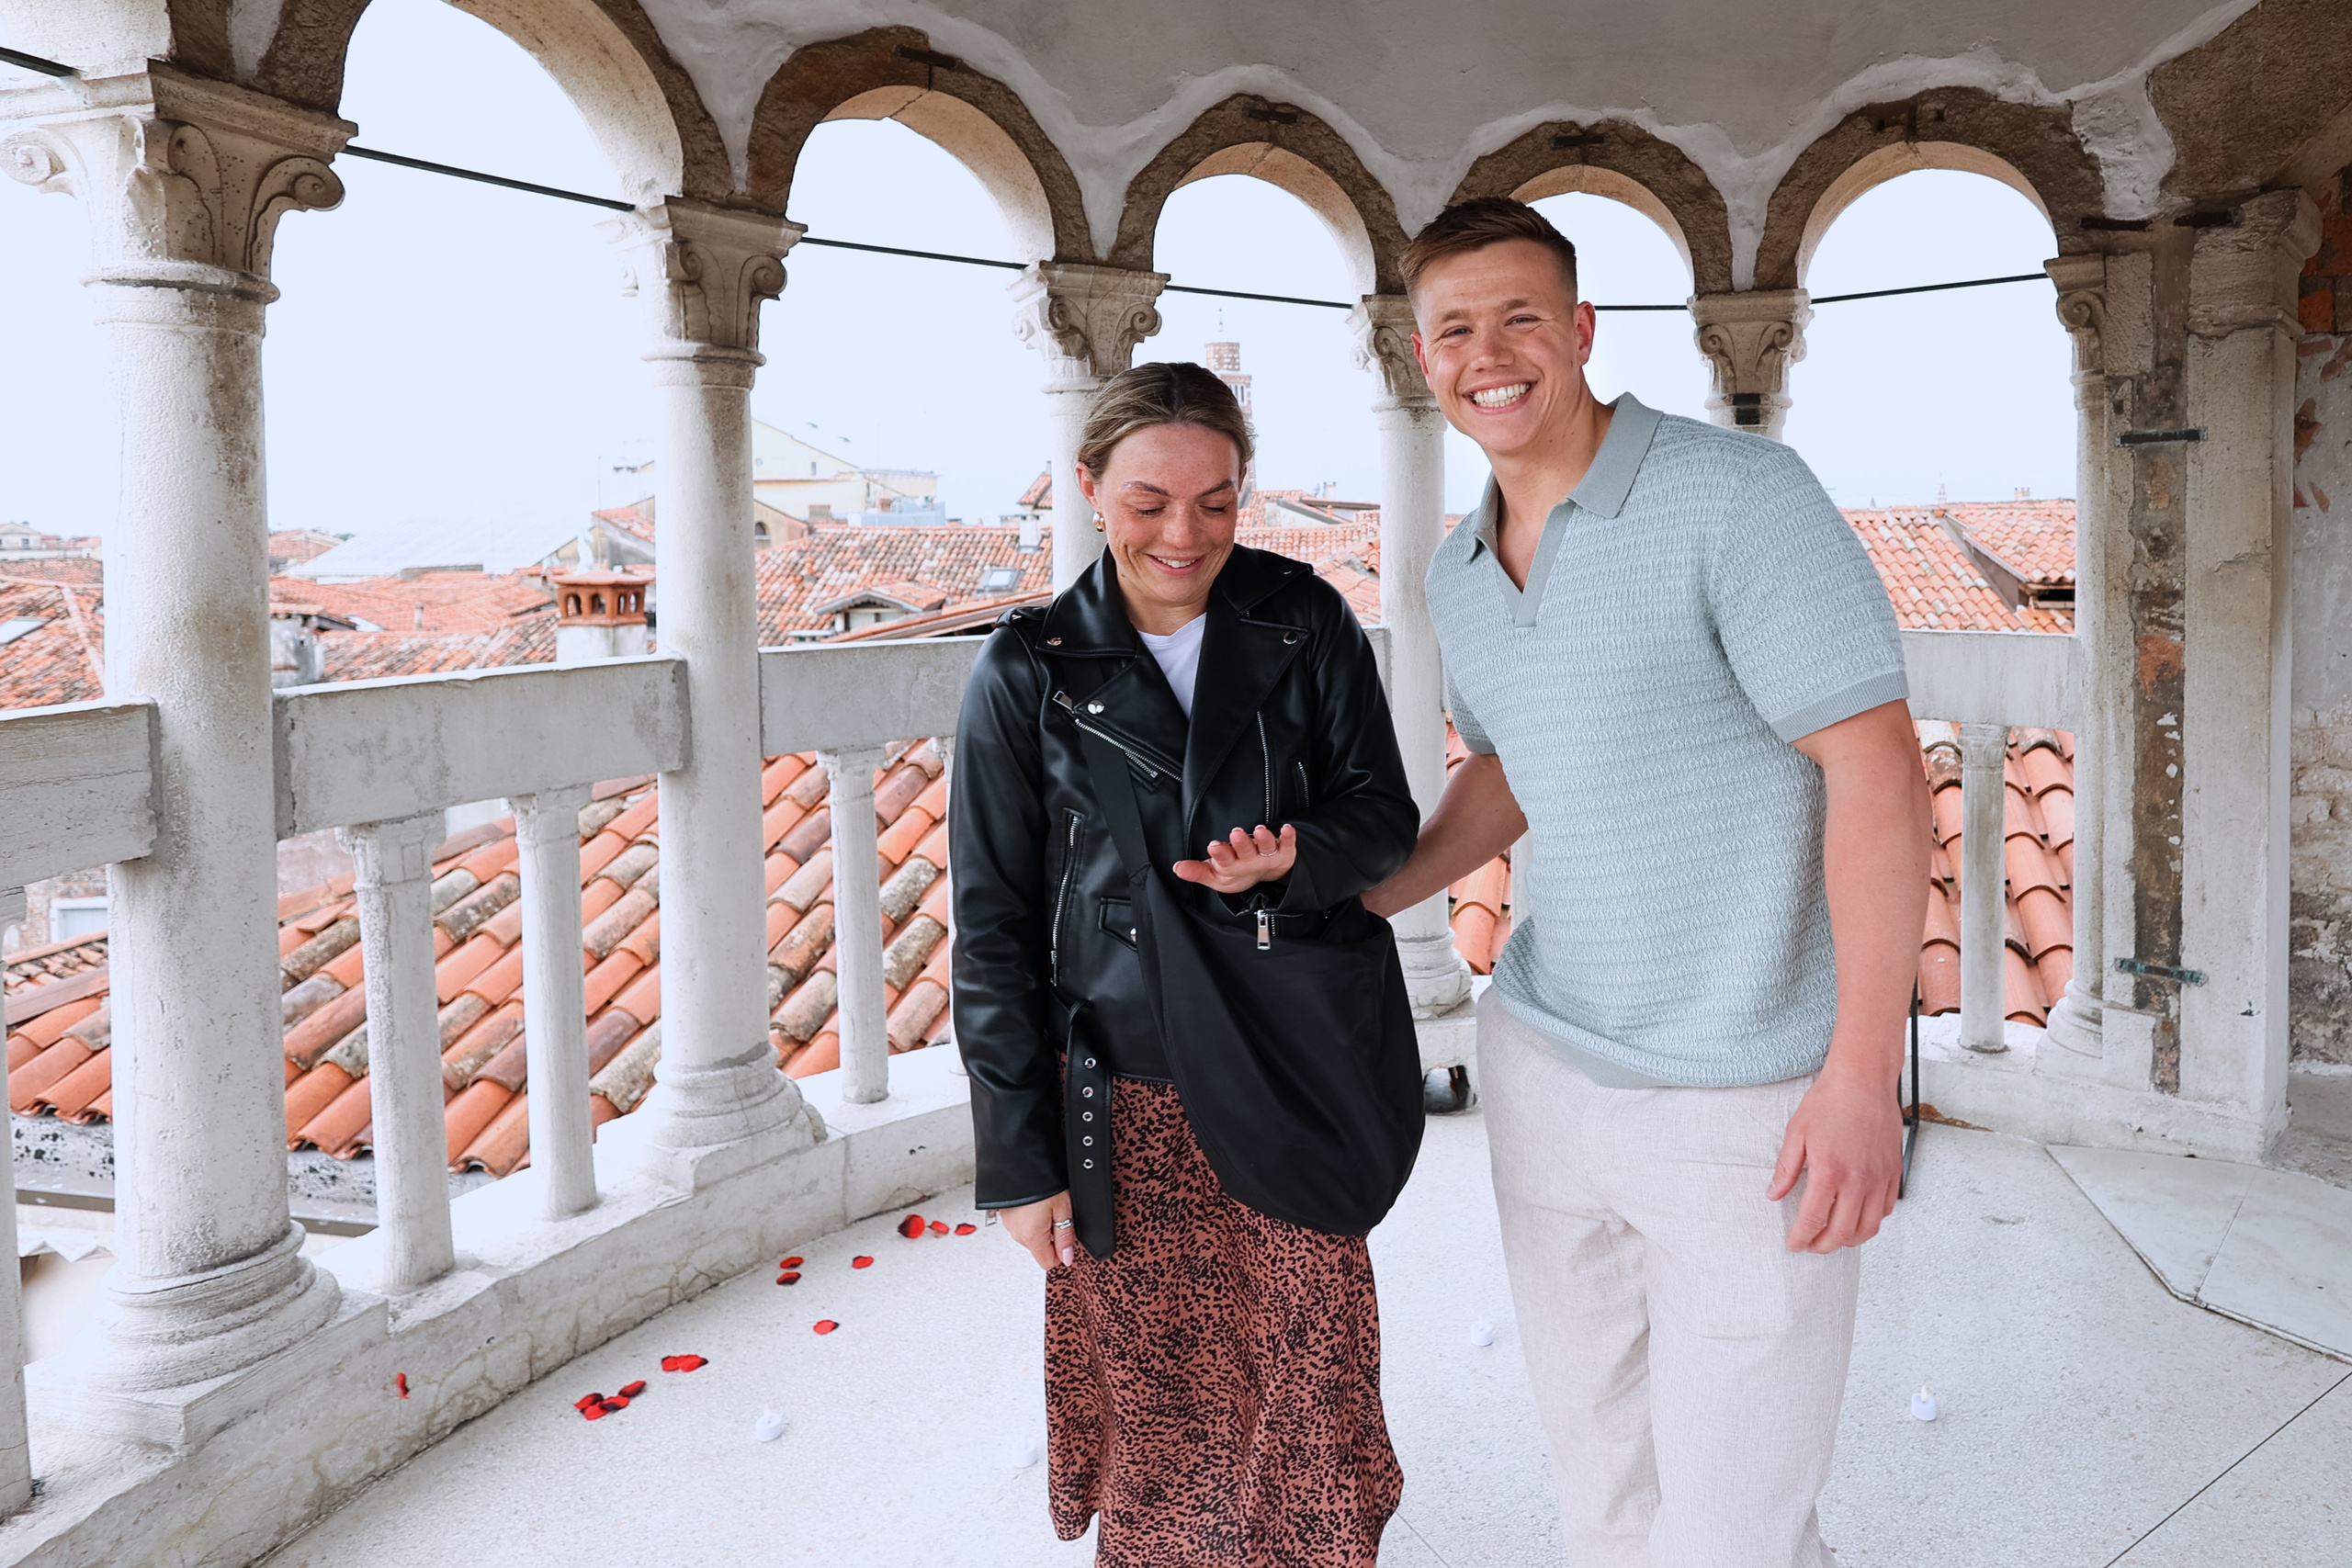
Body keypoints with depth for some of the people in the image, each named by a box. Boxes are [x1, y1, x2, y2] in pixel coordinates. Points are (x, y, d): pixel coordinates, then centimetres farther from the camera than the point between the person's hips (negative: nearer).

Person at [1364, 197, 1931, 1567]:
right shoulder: (1460, 575, 7)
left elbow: (1880, 770, -18)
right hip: (1544, 1069, 7)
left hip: (1752, 1098, -6)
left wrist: (1863, 1077, -21)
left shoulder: (1739, 493, -15)